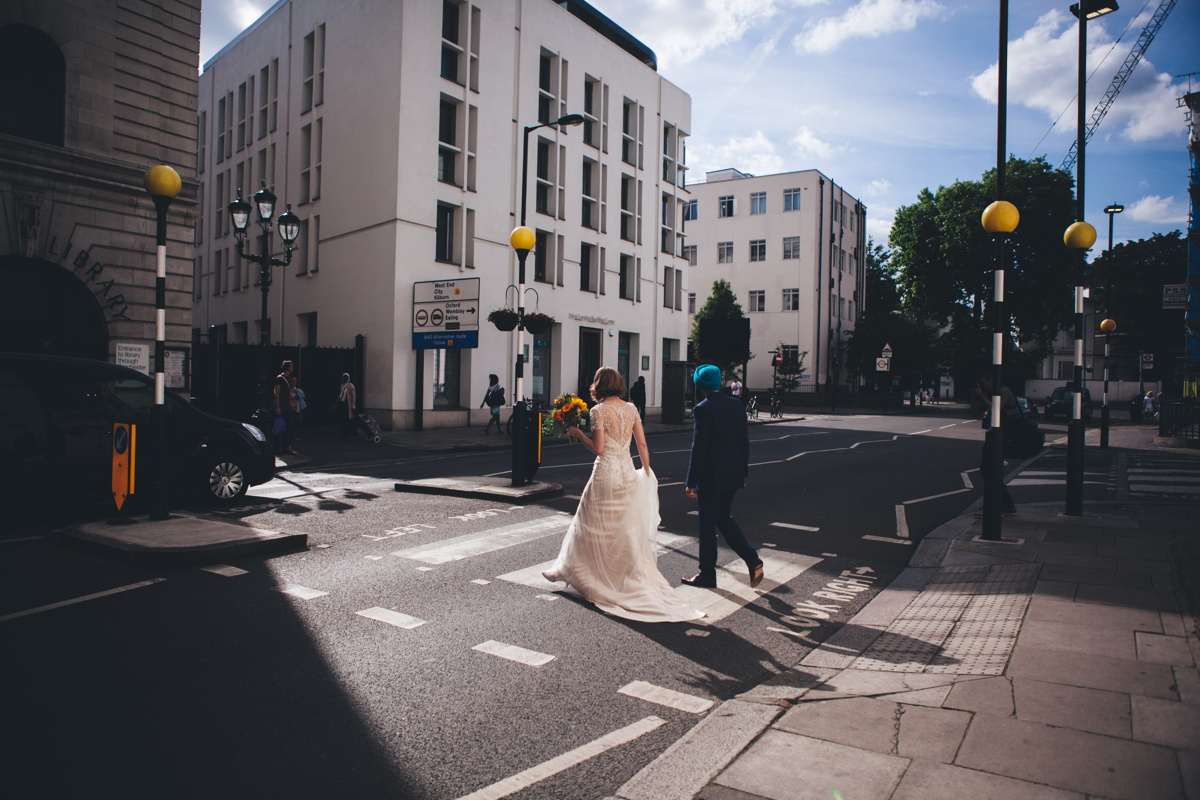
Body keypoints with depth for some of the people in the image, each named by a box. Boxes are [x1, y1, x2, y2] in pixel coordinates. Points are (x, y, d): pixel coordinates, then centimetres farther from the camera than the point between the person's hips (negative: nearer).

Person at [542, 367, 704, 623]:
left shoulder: (598, 411, -12)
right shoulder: (631, 408, 4)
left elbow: (598, 448, -15)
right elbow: (642, 445, 5)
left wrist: (578, 433, -1)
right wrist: (646, 473, 14)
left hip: (606, 472, -5)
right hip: (628, 472, 5)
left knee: (593, 525, 8)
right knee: (629, 528, 12)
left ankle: (567, 570, 25)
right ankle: (638, 580, 16)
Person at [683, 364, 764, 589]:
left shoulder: (703, 409, -15)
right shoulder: (736, 404, 5)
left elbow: (699, 448, -17)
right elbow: (745, 441, 10)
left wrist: (691, 482, -12)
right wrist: (743, 472, 19)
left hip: (711, 475, -7)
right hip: (733, 474, 7)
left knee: (707, 522, 5)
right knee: (723, 518, 20)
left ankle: (707, 574, 15)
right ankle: (751, 558, 8)